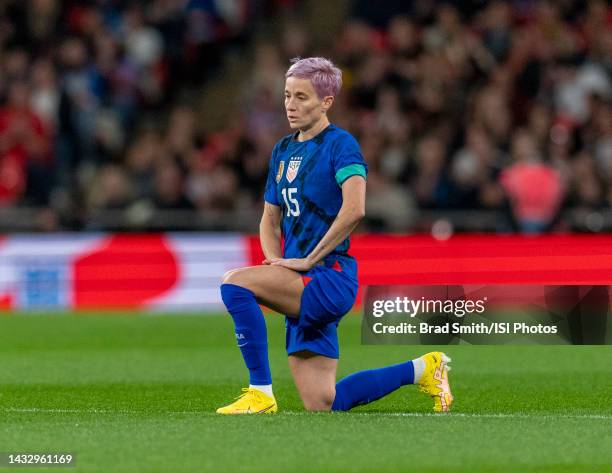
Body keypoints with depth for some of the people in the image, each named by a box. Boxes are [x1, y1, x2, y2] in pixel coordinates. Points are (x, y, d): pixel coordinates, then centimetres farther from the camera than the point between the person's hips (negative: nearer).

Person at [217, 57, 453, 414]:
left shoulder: (340, 144, -8)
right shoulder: (283, 151, 17)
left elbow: (354, 210, -23)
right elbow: (270, 220, 25)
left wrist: (309, 259, -19)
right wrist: (275, 260, 5)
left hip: (330, 277, -8)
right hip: (304, 290, 8)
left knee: (235, 283, -26)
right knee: (323, 406, 5)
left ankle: (261, 393, -21)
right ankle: (422, 369, 24)